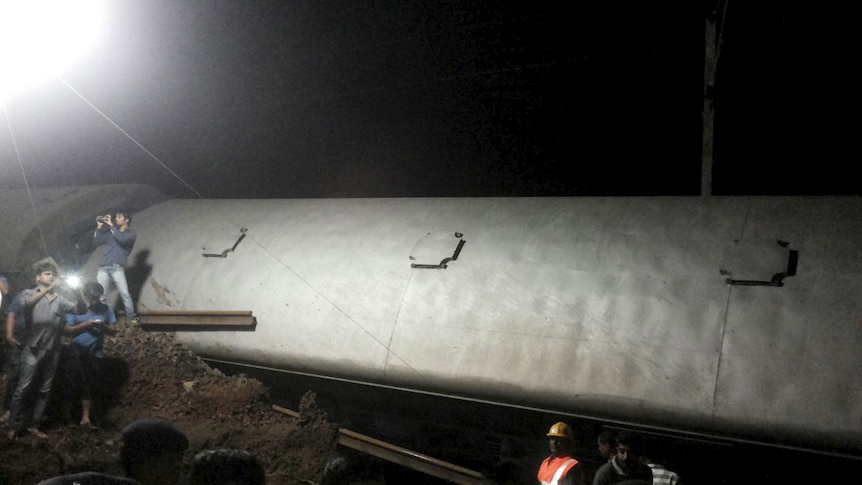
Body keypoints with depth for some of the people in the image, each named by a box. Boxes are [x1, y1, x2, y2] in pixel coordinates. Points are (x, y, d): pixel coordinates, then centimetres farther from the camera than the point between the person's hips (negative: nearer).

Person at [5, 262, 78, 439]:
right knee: (23, 388, -4)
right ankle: (14, 426, 6)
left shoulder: (59, 299, 11)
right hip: (33, 349, -4)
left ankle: (34, 425, 17)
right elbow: (27, 303, -20)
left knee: (45, 390, 8)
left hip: (52, 351, 4)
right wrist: (48, 289, -32)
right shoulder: (28, 293, 3)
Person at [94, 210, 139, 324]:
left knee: (124, 293, -11)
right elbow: (97, 242, 14)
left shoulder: (131, 234, 6)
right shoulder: (111, 233, 21)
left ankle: (131, 317, -6)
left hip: (117, 267, -4)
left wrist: (111, 225, -8)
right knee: (100, 295, -1)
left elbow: (121, 238, -15)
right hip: (104, 267, 4)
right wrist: (99, 227, 5)